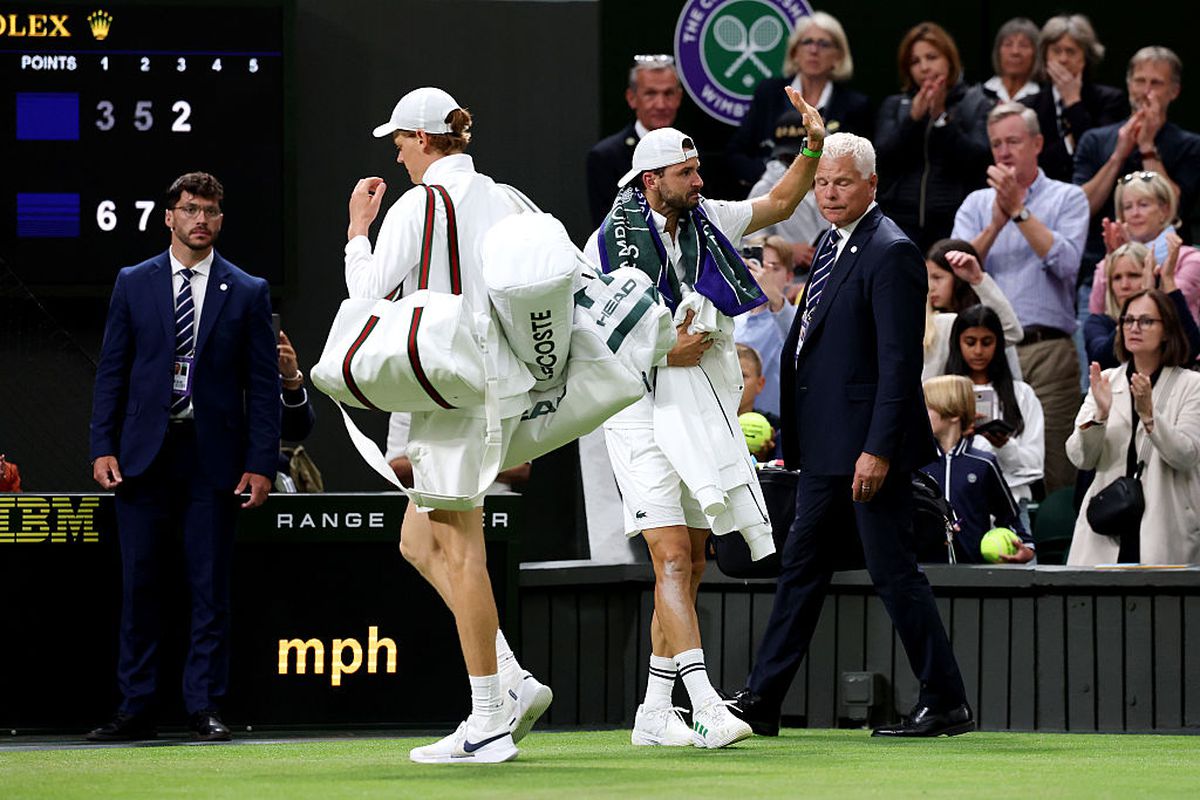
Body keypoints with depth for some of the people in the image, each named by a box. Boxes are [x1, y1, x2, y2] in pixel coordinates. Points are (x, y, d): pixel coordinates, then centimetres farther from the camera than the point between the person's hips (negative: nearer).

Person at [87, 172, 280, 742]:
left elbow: (263, 384, 3)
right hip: (143, 454, 1)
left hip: (213, 456, -1)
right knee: (138, 584, 2)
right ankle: (135, 709, 7)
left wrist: (260, 463, -5)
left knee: (210, 588, 0)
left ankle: (204, 708, 6)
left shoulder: (247, 293, 5)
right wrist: (103, 448, -2)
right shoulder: (133, 284, 8)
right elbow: (112, 371, 8)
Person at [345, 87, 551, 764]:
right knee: (419, 542, 16)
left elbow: (369, 294, -8)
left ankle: (489, 723, -5)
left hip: (455, 392, -8)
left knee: (459, 551, -4)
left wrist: (358, 228, 6)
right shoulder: (506, 200, 12)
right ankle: (514, 681, 6)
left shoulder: (417, 205, -9)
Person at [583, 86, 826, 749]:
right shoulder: (609, 242, -8)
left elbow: (779, 203, 17)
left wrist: (813, 146, 2)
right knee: (673, 562, -16)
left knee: (690, 568, 8)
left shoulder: (706, 221, 7)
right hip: (641, 414, -7)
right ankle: (705, 707, -25)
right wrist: (658, 352, -16)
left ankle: (654, 714, 15)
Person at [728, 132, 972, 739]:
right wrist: (794, 438, 17)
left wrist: (877, 450, -23)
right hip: (826, 448, 10)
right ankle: (761, 702, 17)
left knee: (893, 572, -5)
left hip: (868, 439, -9)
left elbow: (900, 362, -19)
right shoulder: (831, 245, 14)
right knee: (801, 568, 12)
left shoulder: (890, 253, -14)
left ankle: (946, 704, 2)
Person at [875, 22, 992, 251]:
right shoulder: (894, 106, 16)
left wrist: (941, 117, -12)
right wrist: (913, 118, -12)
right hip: (901, 221, 2)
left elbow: (977, 159, -6)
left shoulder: (977, 106, 9)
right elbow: (885, 156, 1)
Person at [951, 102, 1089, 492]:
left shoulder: (1068, 198, 10)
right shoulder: (976, 203, 19)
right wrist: (997, 222, -7)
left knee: (1053, 473, -9)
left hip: (1047, 349, -3)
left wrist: (1019, 210, -7)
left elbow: (1065, 262, -7)